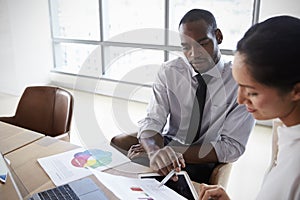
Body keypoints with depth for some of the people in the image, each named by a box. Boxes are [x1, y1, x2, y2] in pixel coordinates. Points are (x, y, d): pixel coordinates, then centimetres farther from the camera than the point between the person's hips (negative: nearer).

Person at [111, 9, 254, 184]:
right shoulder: (169, 71, -6)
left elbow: (232, 147, -15)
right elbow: (152, 121, -13)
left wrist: (173, 151, -26)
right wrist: (155, 150, -38)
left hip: (203, 162, -1)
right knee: (115, 143, -20)